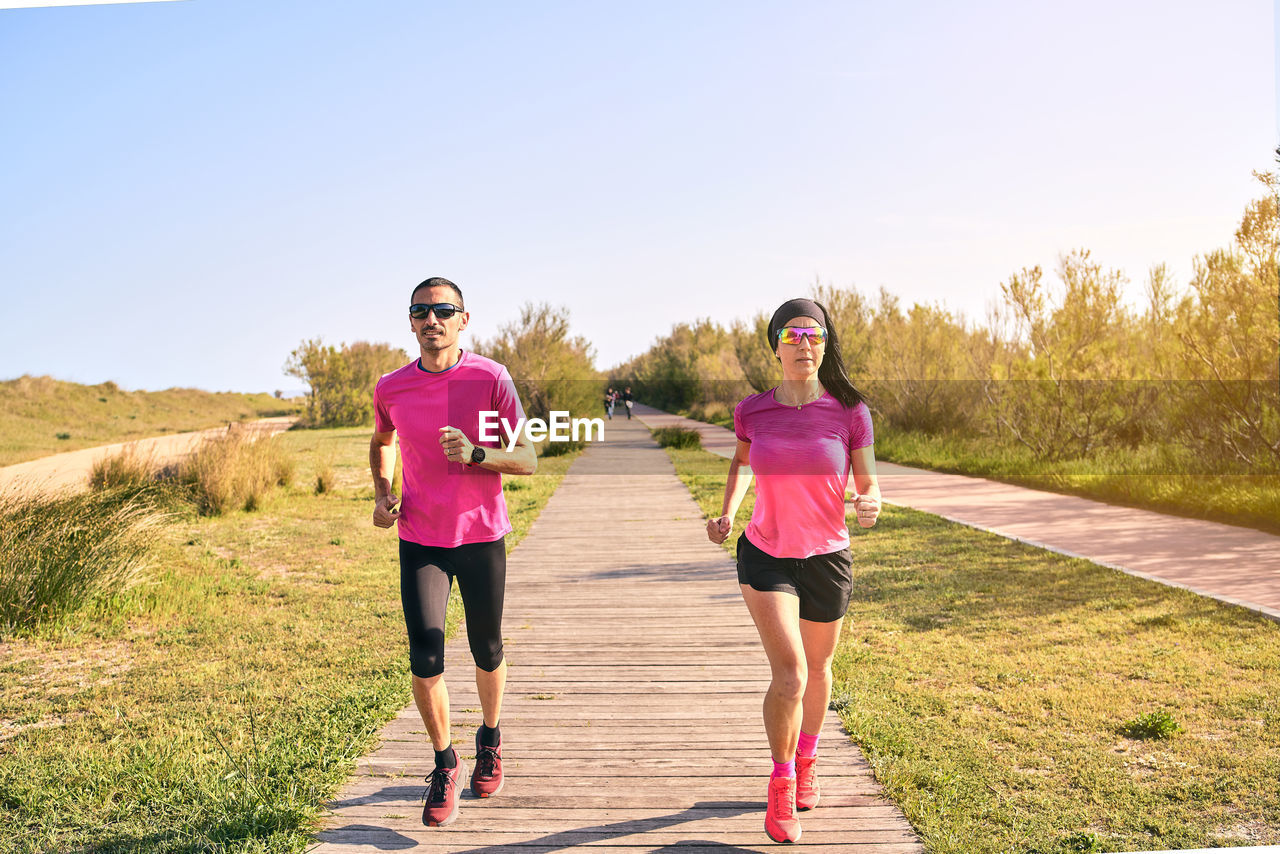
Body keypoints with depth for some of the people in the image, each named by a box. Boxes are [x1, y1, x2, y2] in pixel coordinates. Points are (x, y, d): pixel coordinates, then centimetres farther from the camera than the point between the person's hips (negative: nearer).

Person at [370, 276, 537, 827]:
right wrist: (381, 493, 3)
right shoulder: (391, 389, -2)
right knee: (425, 658, -8)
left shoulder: (491, 378, -11)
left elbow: (527, 459, -10)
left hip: (482, 537, -1)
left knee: (486, 651, 14)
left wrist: (476, 454, -28)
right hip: (420, 539, 1)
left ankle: (490, 739, 42)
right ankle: (446, 766, 15)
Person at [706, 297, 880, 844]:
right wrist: (727, 512, 0)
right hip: (764, 556, -1)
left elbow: (868, 484, -4)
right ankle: (781, 785, 11)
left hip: (827, 559, 1)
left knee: (817, 669, 19)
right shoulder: (752, 411, -7)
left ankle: (806, 761, 47)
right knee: (789, 673, -14)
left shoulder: (850, 412, -11)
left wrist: (871, 506, -27)